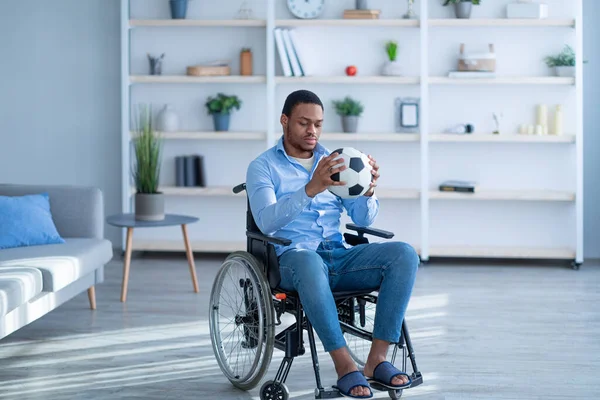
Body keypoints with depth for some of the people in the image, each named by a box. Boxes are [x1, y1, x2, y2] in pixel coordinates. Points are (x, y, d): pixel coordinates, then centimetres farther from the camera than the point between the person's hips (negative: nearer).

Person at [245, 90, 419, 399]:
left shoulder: (335, 162, 18)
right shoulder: (262, 167, 4)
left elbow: (363, 219, 9)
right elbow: (266, 221, -15)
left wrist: (368, 191, -14)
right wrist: (311, 188, -30)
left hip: (340, 256, 5)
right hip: (293, 257, -5)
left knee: (404, 254, -22)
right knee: (308, 261, -42)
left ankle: (377, 359, -23)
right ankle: (345, 366, -34)